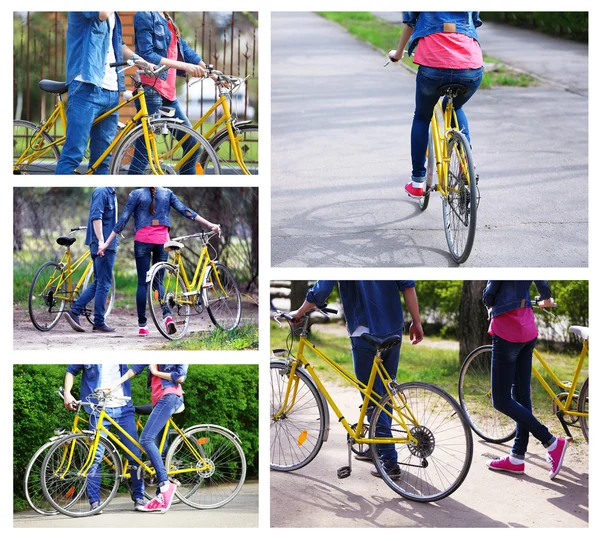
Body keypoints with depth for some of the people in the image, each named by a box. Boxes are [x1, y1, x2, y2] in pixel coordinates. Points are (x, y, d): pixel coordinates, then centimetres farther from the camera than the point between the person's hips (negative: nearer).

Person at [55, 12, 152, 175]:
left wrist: (137, 59, 12)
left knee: (102, 159, 9)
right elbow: (103, 13, -24)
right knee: (73, 155, -11)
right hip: (87, 87, -8)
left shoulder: (113, 16, 20)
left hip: (112, 91, 8)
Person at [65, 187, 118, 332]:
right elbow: (96, 217, -21)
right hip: (103, 246, -9)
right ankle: (99, 323, 3)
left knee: (98, 283, 12)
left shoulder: (111, 192, 16)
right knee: (103, 284, -3)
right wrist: (101, 241, -26)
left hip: (108, 243, 9)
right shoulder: (101, 191, -13)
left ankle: (74, 312, 10)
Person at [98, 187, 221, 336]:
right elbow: (185, 211, 4)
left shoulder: (136, 194, 0)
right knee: (158, 281, 11)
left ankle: (142, 325, 1)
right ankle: (167, 315, -14)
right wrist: (209, 224, 7)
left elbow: (123, 219, -2)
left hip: (142, 241, -2)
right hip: (162, 241, 2)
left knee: (142, 283, 4)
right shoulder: (166, 193, 6)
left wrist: (106, 243, 0)